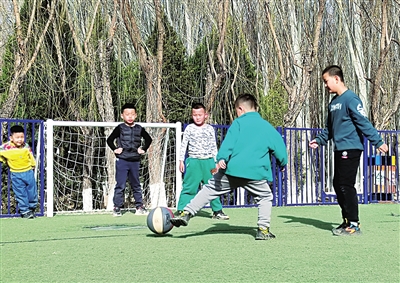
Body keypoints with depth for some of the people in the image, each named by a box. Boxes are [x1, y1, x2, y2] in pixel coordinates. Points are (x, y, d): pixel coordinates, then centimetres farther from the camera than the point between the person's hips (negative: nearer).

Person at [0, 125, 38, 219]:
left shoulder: (26, 147, -6)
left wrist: (32, 165, 15)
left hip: (29, 172, 3)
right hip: (16, 174, -3)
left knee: (32, 192, 11)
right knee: (21, 194, 3)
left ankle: (32, 209, 31)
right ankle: (24, 211, 13)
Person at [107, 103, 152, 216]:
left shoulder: (139, 129, 7)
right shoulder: (120, 128, -2)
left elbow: (148, 139, 20)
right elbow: (109, 140, 1)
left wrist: (144, 149, 9)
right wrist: (115, 149, -8)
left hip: (135, 161, 3)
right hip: (122, 161, -3)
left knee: (136, 185, 12)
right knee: (120, 185, -3)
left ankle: (139, 206, 18)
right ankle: (117, 207, 1)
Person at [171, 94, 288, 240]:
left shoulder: (238, 123, 8)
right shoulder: (267, 127, 15)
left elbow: (229, 141, -6)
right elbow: (279, 145, 16)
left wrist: (222, 158, -14)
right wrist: (282, 163, 30)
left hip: (232, 169, -1)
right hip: (256, 173, 1)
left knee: (210, 189, 11)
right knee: (266, 197, 19)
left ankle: (186, 214, 6)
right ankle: (263, 230, 8)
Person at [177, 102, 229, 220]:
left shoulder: (210, 129, 8)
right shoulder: (189, 128, 3)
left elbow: (214, 146, 13)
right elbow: (184, 145, 5)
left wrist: (216, 162, 9)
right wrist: (181, 160, 0)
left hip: (208, 161, 2)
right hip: (193, 161, -2)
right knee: (189, 187, -4)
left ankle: (217, 211, 16)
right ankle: (181, 210, 2)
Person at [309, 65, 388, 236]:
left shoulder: (351, 99, -11)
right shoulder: (333, 102, 16)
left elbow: (364, 123, -16)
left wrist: (378, 142, -19)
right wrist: (319, 140, 13)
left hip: (350, 149, -9)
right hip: (339, 150, 9)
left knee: (346, 186, -8)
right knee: (338, 185, 12)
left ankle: (354, 224, -2)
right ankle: (347, 220, 21)